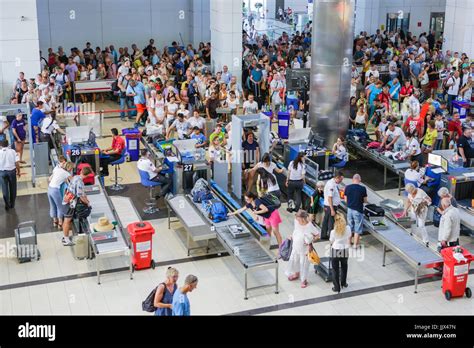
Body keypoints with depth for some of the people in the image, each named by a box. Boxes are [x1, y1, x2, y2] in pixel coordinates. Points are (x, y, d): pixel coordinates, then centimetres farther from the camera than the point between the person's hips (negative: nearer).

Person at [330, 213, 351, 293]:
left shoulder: (333, 231, -20)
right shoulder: (348, 228, -11)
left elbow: (331, 242, -5)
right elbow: (349, 238, 6)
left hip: (335, 251, -3)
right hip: (345, 250, 3)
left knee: (335, 269, 8)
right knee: (344, 267, 25)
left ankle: (337, 287, 11)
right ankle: (343, 283, 40)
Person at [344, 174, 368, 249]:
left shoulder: (347, 187, -5)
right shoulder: (363, 188, -13)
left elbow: (346, 200, 3)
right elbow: (365, 201, -5)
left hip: (349, 209, 4)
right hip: (358, 210, -4)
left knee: (350, 227, 18)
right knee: (357, 229, 7)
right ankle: (355, 245, 11)